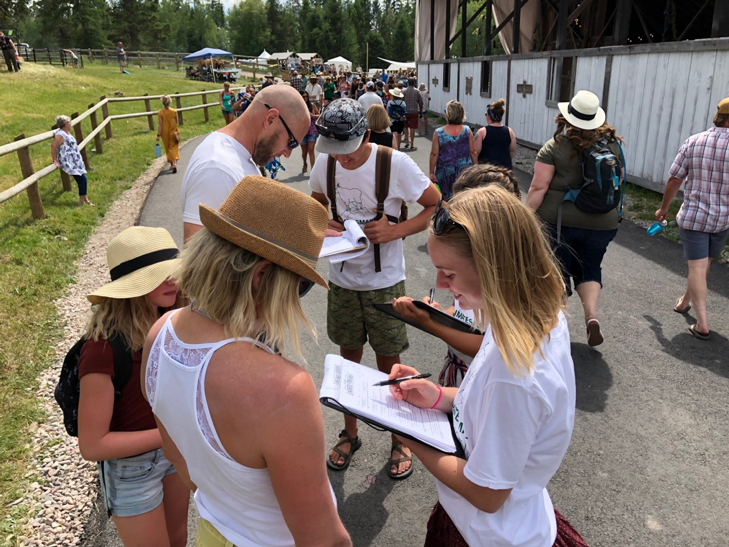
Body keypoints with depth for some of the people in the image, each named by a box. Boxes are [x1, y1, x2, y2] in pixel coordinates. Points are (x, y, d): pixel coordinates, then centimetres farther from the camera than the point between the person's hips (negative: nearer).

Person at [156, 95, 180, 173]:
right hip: (173, 132, 1)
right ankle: (174, 163, -7)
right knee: (174, 148, 9)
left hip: (165, 133, -1)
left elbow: (160, 125, -14)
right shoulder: (174, 111, -9)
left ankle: (172, 164, 12)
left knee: (168, 149, 13)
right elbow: (176, 122, 2)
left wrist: (158, 135, -9)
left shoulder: (160, 113, -14)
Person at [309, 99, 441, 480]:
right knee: (349, 358, 16)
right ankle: (350, 433, 37)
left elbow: (437, 206, -10)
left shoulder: (395, 164, -17)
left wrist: (396, 230, -23)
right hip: (342, 280, 4)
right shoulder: (325, 166, -4)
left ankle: (400, 439, 30)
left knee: (389, 364, 8)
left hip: (384, 281, -3)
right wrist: (323, 223, -8)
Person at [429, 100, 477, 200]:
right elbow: (472, 152, 0)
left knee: (445, 200, 12)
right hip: (464, 172, 1)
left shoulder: (439, 133, -11)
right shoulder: (467, 131, -6)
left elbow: (434, 154, -8)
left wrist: (431, 173, 1)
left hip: (445, 172, -1)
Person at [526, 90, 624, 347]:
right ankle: (592, 315, 2)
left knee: (557, 271, 10)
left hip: (558, 220, -3)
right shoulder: (612, 145, 4)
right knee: (590, 269, 20)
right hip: (601, 223, 4)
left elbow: (538, 187, -14)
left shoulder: (555, 146, -9)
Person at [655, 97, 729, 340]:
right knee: (705, 263, 21)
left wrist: (663, 208, 9)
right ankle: (685, 301, 40)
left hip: (692, 215, -1)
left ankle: (702, 323, -4)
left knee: (697, 267, 0)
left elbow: (674, 180, -3)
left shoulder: (693, 142, -7)